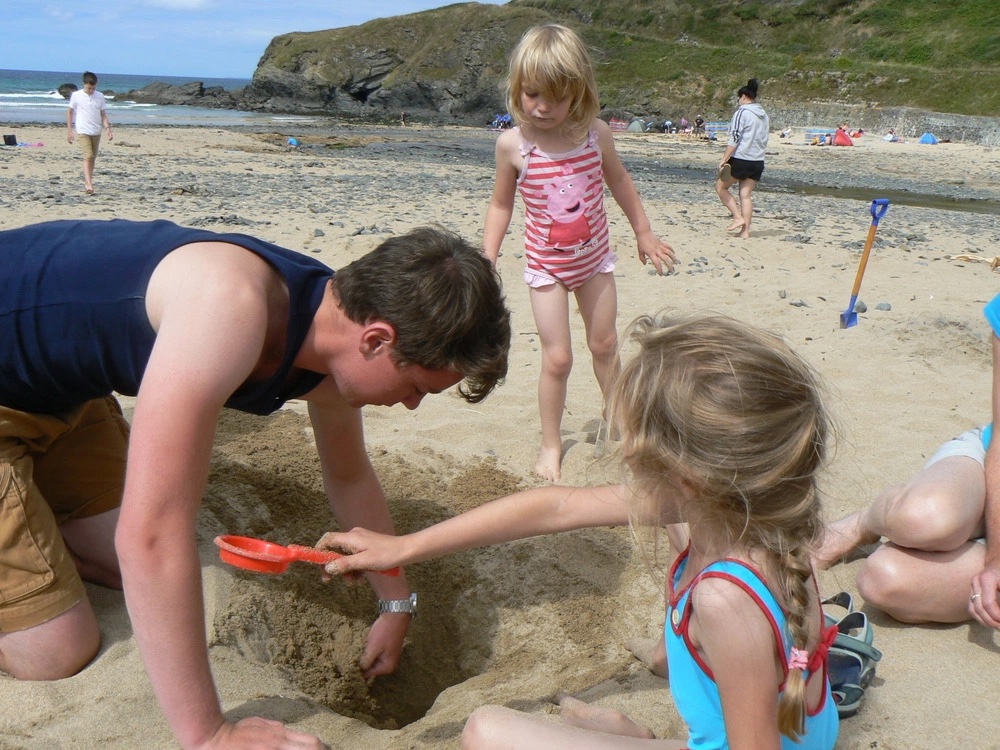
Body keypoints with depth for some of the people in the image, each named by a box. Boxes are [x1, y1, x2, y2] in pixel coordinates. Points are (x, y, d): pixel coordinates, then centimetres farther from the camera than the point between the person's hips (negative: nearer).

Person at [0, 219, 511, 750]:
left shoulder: (335, 324, -9)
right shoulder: (230, 306, -38)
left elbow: (350, 478, 10)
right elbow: (151, 531, -40)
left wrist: (396, 603, 18)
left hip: (55, 384, 8)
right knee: (56, 656, -7)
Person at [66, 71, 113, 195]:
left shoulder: (100, 96, 5)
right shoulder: (76, 95, -2)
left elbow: (103, 115, 8)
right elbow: (70, 112, 5)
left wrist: (108, 129, -6)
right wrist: (69, 130, 2)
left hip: (96, 132, 4)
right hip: (82, 131, -4)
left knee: (93, 158, 10)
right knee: (88, 157, -16)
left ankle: (87, 182, 26)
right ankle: (89, 185, -22)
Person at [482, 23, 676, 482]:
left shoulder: (596, 134, -10)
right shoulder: (512, 144, -14)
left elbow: (618, 181, 8)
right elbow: (501, 204, -2)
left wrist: (644, 233, 14)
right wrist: (487, 260, -8)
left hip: (594, 258, 3)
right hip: (546, 265, -2)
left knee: (604, 345, 15)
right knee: (557, 357, -3)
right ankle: (550, 443, 15)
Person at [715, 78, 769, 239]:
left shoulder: (742, 112, -9)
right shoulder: (764, 115, 16)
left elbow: (734, 138, -16)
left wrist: (724, 159, -15)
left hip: (741, 159, -7)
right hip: (758, 161, 7)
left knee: (721, 186, 8)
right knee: (746, 195, 7)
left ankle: (738, 218, -1)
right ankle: (745, 230, 1)